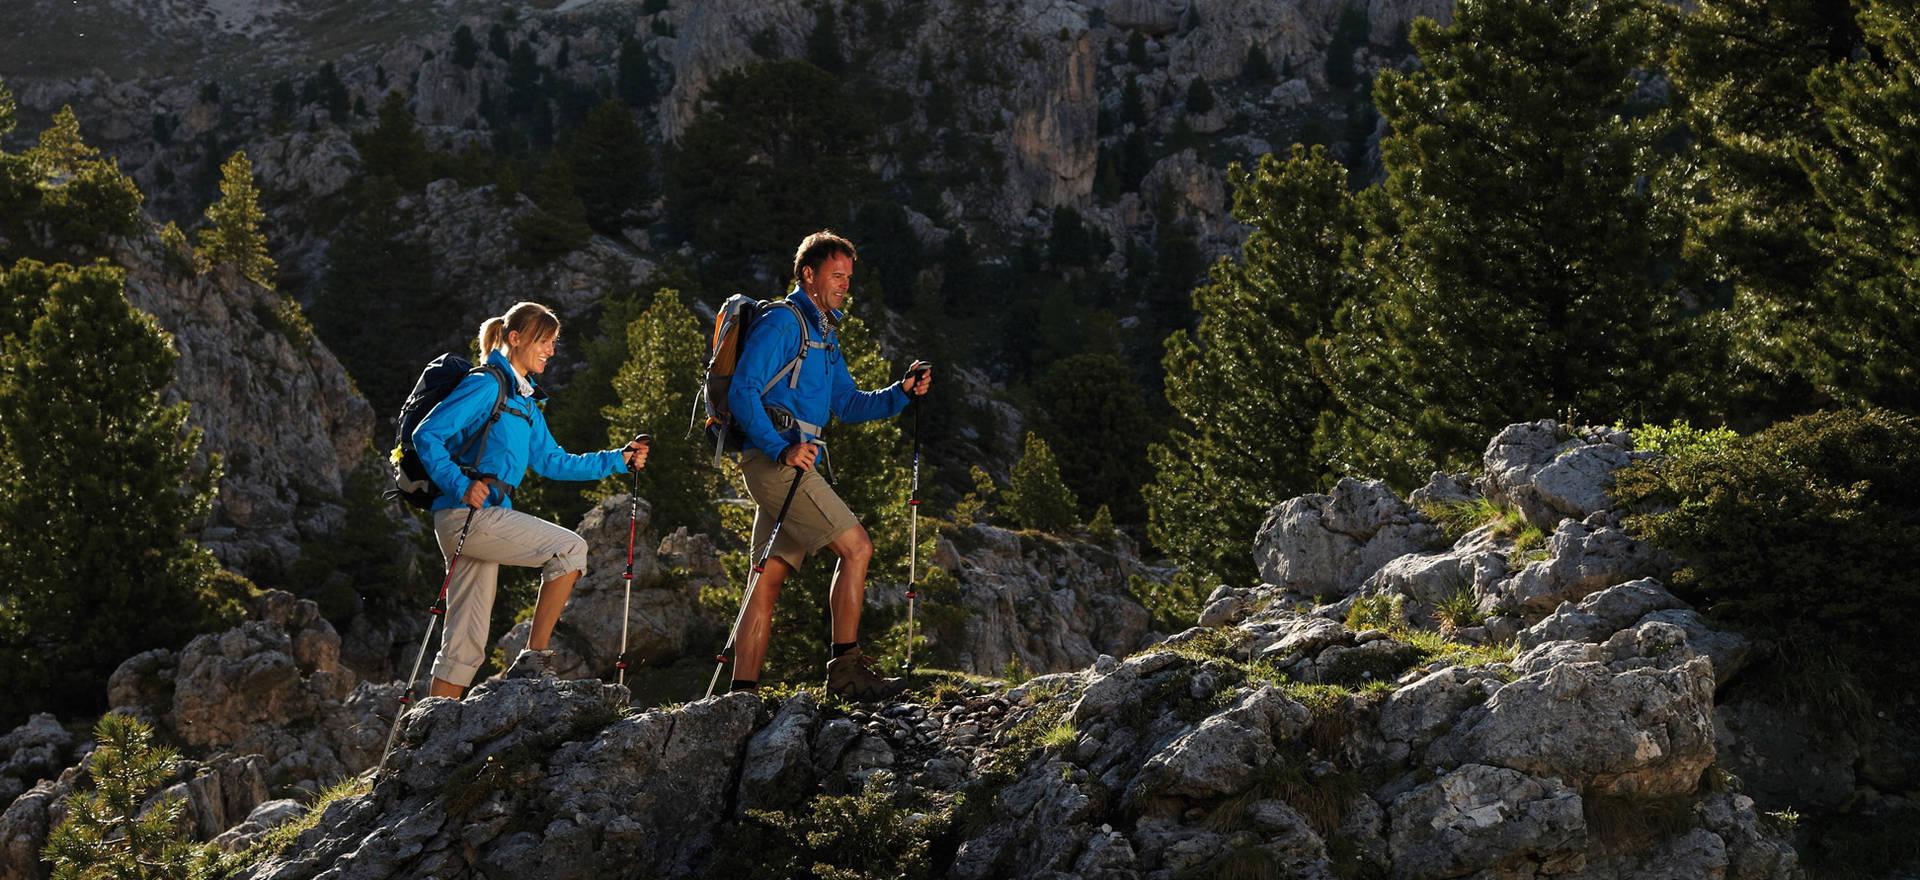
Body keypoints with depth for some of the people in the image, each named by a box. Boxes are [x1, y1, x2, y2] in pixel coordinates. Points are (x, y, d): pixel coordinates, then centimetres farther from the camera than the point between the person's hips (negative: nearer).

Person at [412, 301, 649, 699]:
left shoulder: (525, 400, 21)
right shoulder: (487, 386, -8)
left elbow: (552, 461, 25)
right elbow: (426, 435, -14)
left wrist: (618, 460, 17)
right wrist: (462, 485, -26)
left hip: (486, 521, 9)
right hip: (466, 514, -9)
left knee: (465, 647, 6)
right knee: (570, 548, -14)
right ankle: (533, 660, -11)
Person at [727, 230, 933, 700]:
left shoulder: (825, 333, 23)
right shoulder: (782, 323, -7)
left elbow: (847, 404, 25)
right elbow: (742, 392, -15)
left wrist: (902, 393, 8)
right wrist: (782, 449, -24)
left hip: (791, 464, 10)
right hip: (774, 461, -10)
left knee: (771, 578, 6)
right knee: (856, 546, -13)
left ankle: (742, 691, 5)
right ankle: (846, 668, -12)